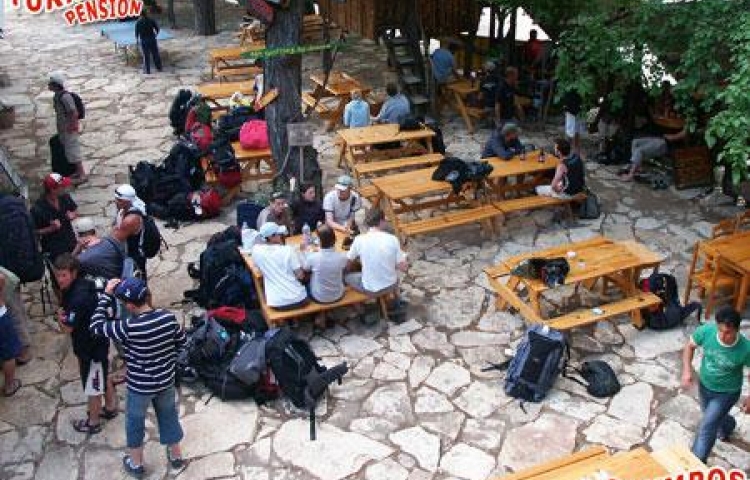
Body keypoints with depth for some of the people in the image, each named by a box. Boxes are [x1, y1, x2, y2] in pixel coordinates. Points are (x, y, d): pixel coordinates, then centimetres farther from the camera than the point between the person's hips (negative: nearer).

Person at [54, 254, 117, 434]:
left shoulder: (78, 298, -33)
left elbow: (67, 328, -25)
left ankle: (93, 422, 30)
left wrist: (60, 316, -6)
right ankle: (110, 407, 46)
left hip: (91, 347, -9)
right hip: (99, 341, 9)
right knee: (103, 377, 27)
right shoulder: (83, 283, -5)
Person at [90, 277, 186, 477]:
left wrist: (106, 295, -14)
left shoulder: (129, 327, -31)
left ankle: (136, 464, 42)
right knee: (169, 416, 26)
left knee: (135, 422, 22)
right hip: (166, 381, 4)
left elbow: (96, 326, -17)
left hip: (140, 386, -4)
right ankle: (176, 456, 45)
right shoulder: (168, 316, -17)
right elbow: (181, 343, -1)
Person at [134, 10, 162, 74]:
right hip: (152, 39, 1)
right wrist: (155, 34, 18)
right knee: (155, 54, 11)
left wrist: (137, 39, 11)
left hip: (144, 40, -1)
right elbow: (157, 28, 0)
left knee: (146, 56, 3)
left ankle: (147, 70, 5)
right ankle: (159, 68, 17)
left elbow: (137, 32, -5)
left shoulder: (138, 22, -6)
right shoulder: (151, 20, -2)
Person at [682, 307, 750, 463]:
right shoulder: (706, 331, -27)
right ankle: (728, 424, 64)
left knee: (706, 426, -9)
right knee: (713, 417, 29)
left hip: (727, 392, -4)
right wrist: (687, 370, -18)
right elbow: (690, 346, -8)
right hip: (704, 385, 4)